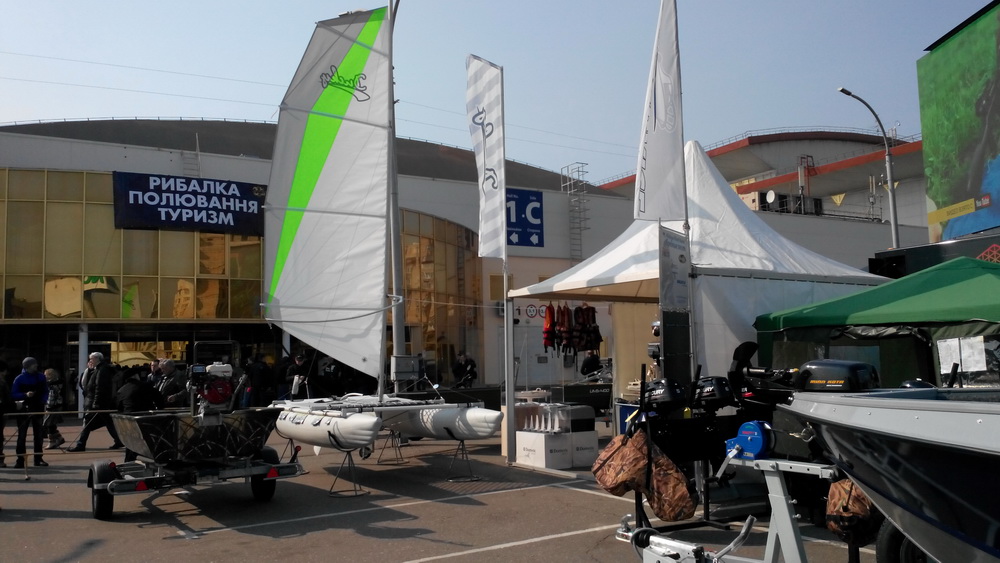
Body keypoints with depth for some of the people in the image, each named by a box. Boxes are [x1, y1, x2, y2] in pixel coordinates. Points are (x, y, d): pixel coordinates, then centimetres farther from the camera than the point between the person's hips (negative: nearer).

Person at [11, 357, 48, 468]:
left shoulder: (41, 377, 4)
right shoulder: (19, 379, -5)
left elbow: (45, 392, 11)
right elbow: (13, 394, -7)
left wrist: (43, 401, -7)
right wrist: (25, 395, -22)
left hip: (38, 409, 3)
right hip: (24, 409, -3)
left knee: (38, 435, 8)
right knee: (22, 435, -1)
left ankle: (38, 459, 15)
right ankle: (20, 460, 2)